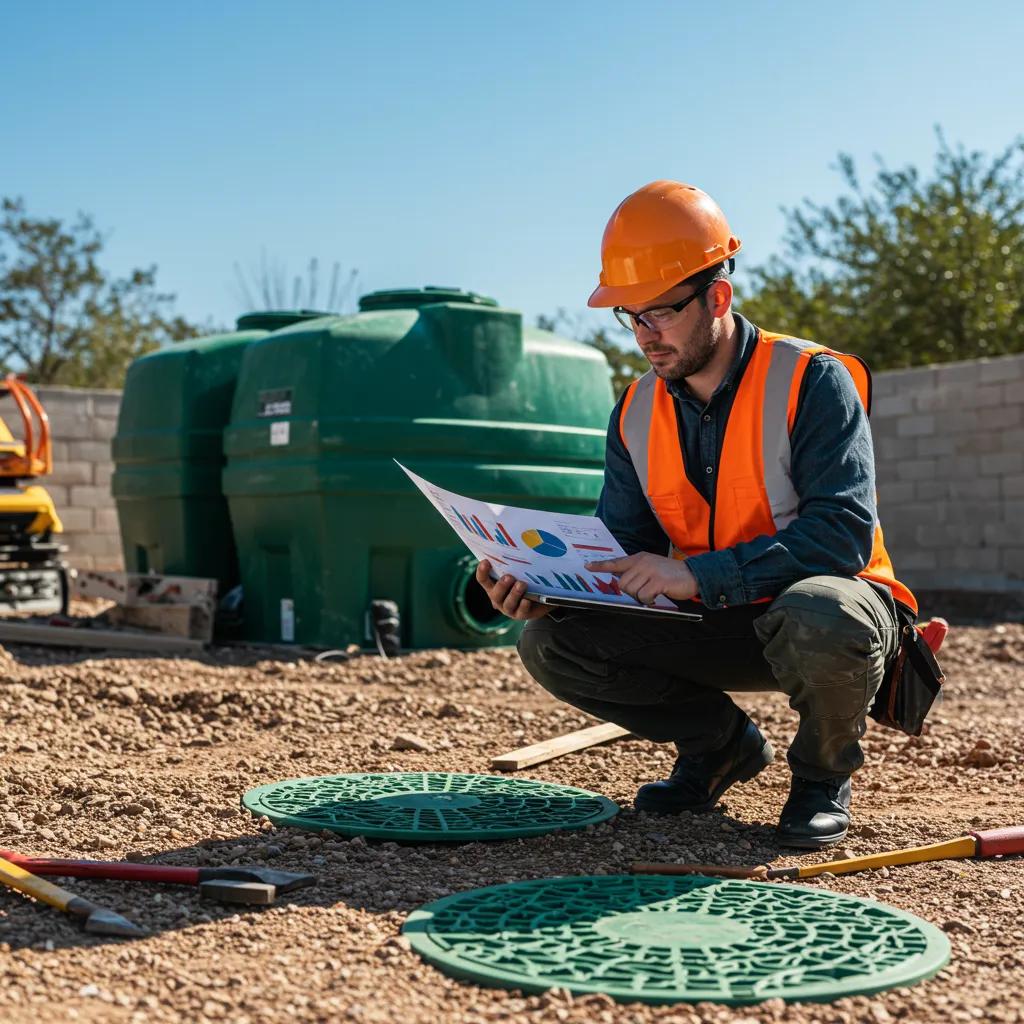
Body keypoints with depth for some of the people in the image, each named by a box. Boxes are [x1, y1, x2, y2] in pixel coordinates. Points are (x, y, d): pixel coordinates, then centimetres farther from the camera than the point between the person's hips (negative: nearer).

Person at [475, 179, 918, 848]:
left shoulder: (812, 381, -17)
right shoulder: (636, 414, 2)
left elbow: (843, 532, -26)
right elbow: (618, 547, 2)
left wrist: (699, 575, -35)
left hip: (827, 599, -5)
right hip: (712, 624, 5)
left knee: (819, 620, -42)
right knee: (552, 642, -12)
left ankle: (824, 773, -6)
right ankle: (722, 742, 10)